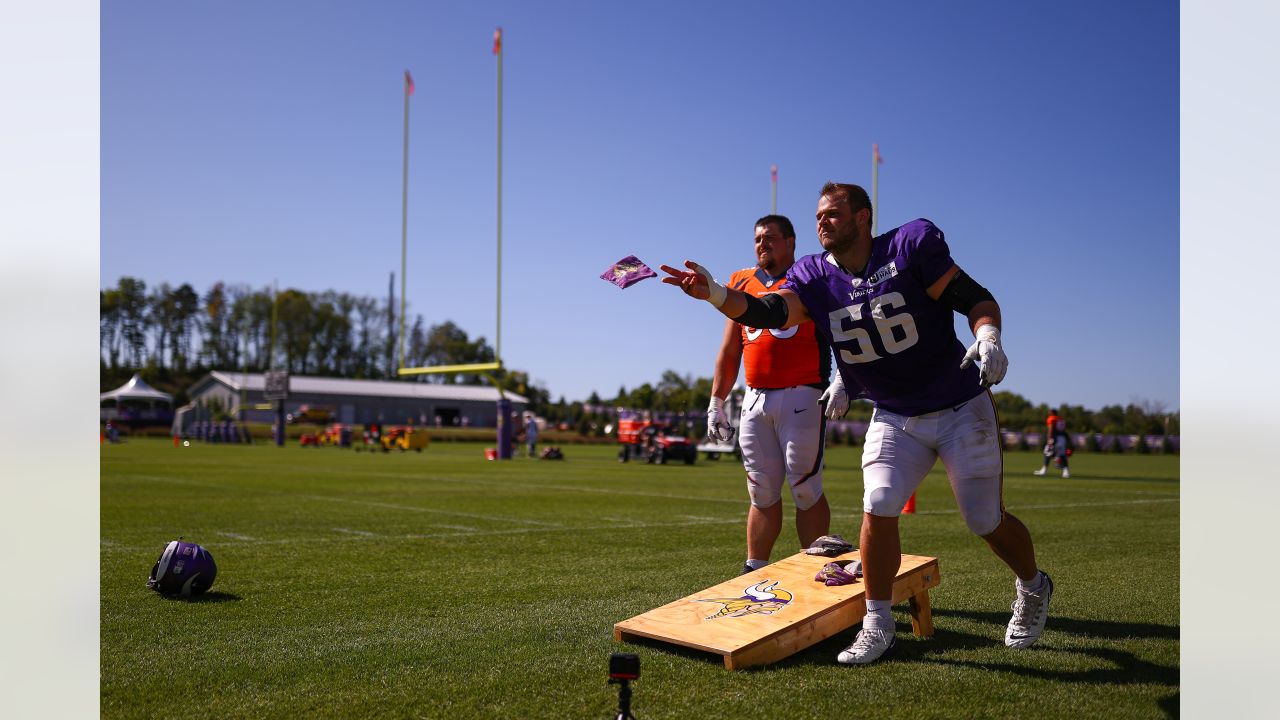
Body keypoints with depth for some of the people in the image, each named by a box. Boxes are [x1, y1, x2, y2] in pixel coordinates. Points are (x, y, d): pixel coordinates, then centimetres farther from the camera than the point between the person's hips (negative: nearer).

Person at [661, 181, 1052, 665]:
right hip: (895, 417, 3)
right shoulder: (814, 276, -5)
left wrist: (988, 337, -33)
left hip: (962, 408, -3)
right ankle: (877, 625, 5)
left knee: (987, 522, 4)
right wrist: (716, 295, -40)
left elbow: (976, 299, -13)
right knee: (878, 507, -13)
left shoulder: (912, 245, -16)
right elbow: (772, 311, -24)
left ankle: (1033, 588, 36)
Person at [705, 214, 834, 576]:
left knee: (805, 489, -3)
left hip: (801, 396, -5)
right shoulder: (742, 284, 16)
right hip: (755, 399, 5)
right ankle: (754, 571, 17)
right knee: (762, 492, 10)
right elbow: (729, 353, 20)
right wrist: (716, 403, 18)